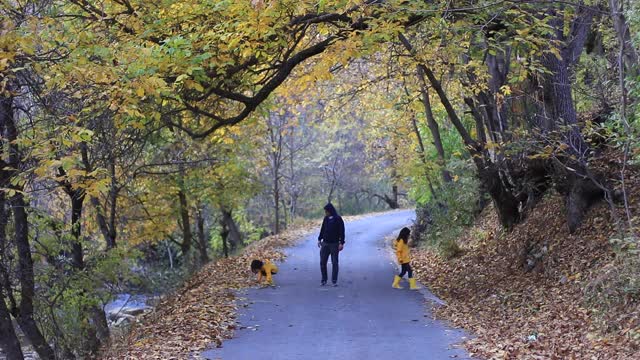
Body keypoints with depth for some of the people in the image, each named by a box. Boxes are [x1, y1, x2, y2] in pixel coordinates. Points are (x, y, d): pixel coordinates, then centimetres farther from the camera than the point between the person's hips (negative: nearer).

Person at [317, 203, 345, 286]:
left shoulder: (338, 219, -9)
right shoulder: (326, 219, 7)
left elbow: (341, 232, -10)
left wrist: (341, 243, -14)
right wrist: (319, 239, 12)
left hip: (334, 244, -5)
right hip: (325, 243, 5)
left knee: (334, 263, 1)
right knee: (322, 262, 3)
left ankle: (334, 280, 8)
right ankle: (324, 280, 14)